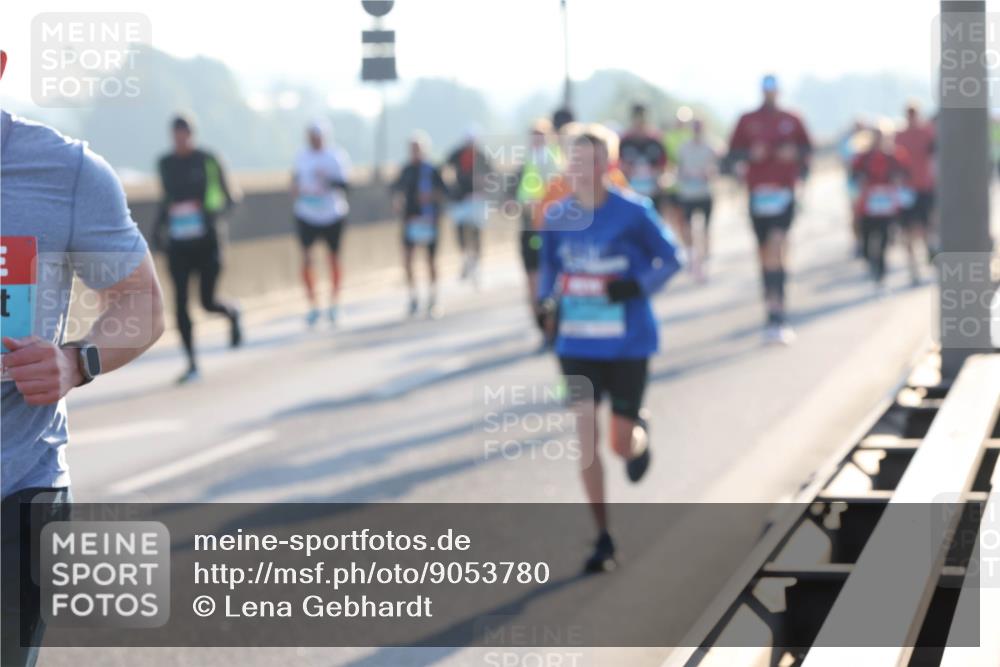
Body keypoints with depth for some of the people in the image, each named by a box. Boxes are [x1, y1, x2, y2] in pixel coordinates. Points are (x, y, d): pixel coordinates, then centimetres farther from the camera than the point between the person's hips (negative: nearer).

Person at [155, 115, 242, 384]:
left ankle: (232, 313, 35)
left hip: (206, 241, -3)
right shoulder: (165, 163, 6)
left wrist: (214, 212, -20)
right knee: (180, 303, -5)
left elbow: (229, 199, 0)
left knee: (208, 301, -2)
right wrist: (159, 225, 9)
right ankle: (192, 364, 1)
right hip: (178, 243, 3)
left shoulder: (207, 161, -4)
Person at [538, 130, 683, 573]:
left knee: (622, 446, 2)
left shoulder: (633, 213, -11)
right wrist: (548, 300, -4)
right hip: (577, 345, 3)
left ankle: (641, 436, 43)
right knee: (585, 437, -5)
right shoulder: (557, 217, 0)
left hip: (627, 345, -3)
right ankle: (603, 540, 5)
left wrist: (639, 286, -19)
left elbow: (671, 258, -2)